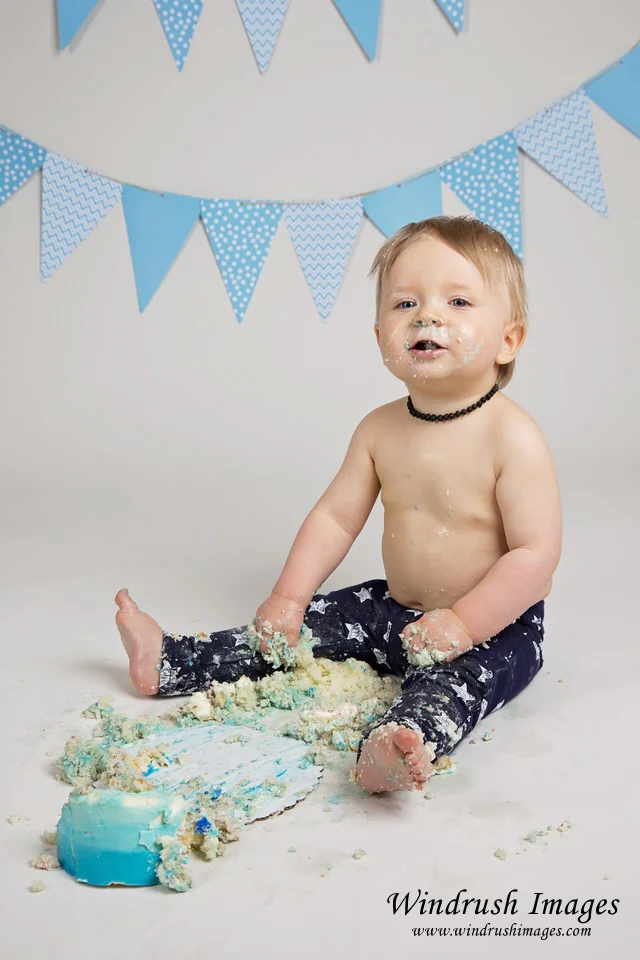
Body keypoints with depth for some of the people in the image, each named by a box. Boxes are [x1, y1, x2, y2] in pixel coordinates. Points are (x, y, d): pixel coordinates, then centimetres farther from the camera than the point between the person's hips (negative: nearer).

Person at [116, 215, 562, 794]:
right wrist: (288, 597, -5)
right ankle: (170, 662, 8)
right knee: (299, 627, 3)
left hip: (496, 625, -6)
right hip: (396, 608, 6)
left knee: (455, 673, -35)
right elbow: (336, 517, 3)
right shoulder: (380, 430, -3)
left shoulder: (513, 437, -21)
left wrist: (462, 623, -28)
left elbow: (537, 552, -22)